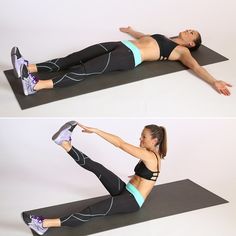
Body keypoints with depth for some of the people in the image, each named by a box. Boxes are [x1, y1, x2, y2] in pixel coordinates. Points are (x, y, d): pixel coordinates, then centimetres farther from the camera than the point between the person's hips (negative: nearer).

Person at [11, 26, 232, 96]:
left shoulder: (181, 51, 11)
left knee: (85, 69, -27)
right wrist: (131, 31, 67)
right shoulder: (165, 38, 33)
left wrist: (214, 82, -20)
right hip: (123, 45, 8)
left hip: (130, 56, -8)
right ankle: (29, 68, -24)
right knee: (76, 57, -12)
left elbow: (195, 66, -4)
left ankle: (38, 85, -42)